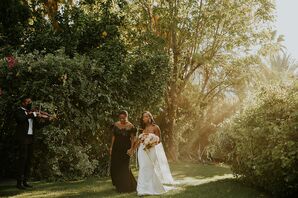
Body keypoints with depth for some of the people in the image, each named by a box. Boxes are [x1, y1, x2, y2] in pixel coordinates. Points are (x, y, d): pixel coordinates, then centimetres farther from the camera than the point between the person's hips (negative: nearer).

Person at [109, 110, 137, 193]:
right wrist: (111, 147, 7)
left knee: (124, 167, -2)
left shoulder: (130, 126, -8)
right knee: (115, 166, 7)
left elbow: (132, 138, -7)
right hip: (116, 148, 4)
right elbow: (113, 136, 10)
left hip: (125, 148, -4)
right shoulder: (115, 125, 4)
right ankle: (118, 185, 24)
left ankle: (126, 186, 11)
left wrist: (131, 148, -17)